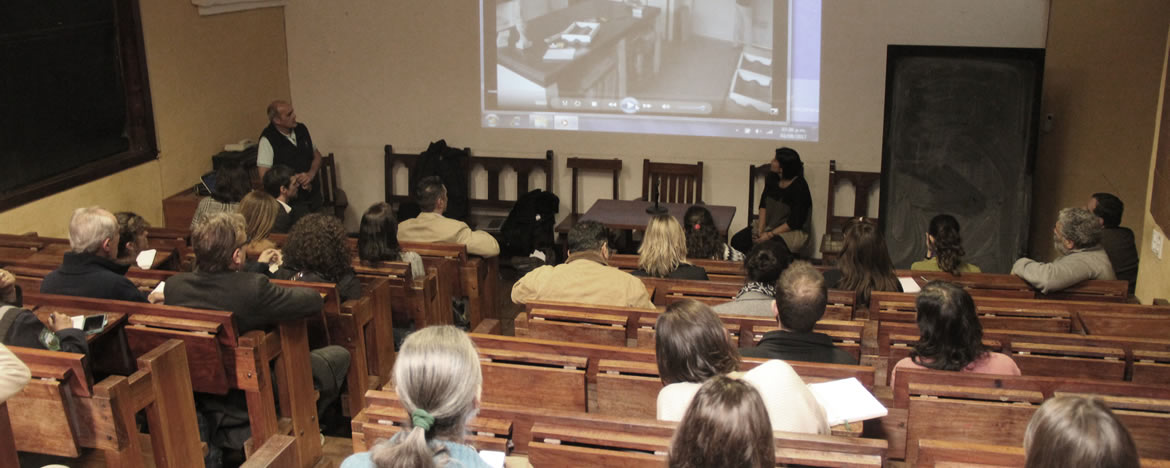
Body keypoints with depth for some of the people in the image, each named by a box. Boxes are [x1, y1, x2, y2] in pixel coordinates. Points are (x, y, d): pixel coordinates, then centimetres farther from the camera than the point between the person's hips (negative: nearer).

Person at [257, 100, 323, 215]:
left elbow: (317, 155, 15)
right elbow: (264, 176, -17)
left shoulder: (301, 129, 5)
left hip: (314, 195, 6)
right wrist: (295, 180, -14)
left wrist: (311, 173, -5)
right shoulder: (267, 140, -14)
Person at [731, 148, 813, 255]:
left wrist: (770, 235, -19)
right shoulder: (772, 178, 2)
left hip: (793, 232, -7)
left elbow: (794, 222, -18)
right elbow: (763, 205, 7)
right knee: (737, 240, -15)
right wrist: (760, 229, -7)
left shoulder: (799, 187, -18)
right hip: (767, 225, 7)